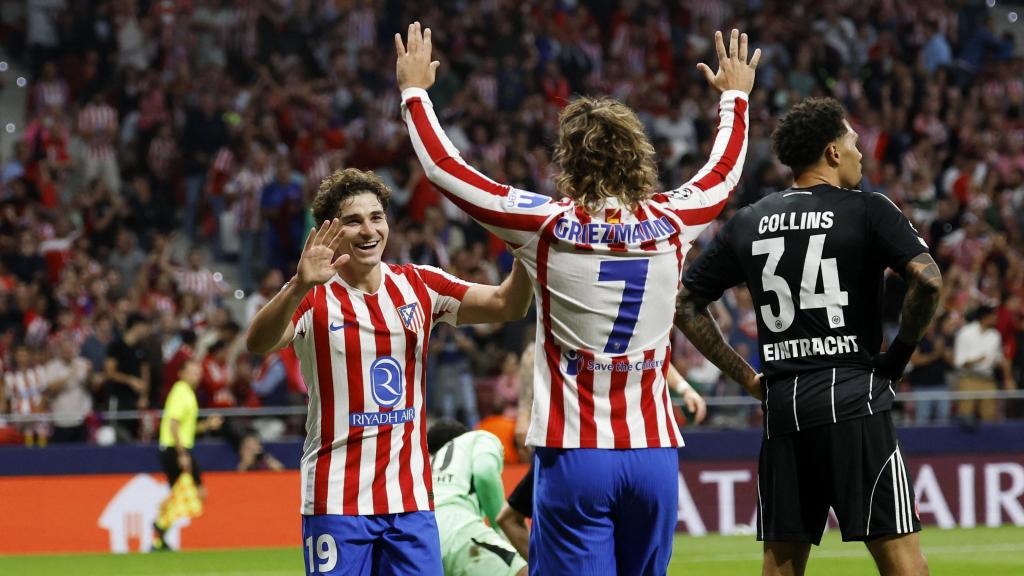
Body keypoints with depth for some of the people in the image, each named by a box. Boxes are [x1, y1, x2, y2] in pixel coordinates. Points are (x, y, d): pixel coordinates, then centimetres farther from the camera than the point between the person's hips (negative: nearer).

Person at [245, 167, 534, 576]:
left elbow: (507, 305, 3)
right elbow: (258, 343, -23)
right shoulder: (315, 297, -5)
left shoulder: (419, 286, 7)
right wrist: (299, 286, -41)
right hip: (337, 500, -4)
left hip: (411, 499, 4)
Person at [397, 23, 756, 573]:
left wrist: (415, 91, 18)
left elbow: (445, 168, 3)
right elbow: (724, 171, 25)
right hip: (654, 451, 3)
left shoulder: (548, 225, -6)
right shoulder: (670, 223, 3)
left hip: (574, 453, -3)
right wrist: (735, 96, 43)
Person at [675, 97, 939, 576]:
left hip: (782, 406, 5)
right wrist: (899, 352, 0)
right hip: (854, 399, -5)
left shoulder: (747, 223, 12)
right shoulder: (868, 211, -1)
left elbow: (684, 304, 15)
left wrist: (746, 376, 16)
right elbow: (927, 280, -15)